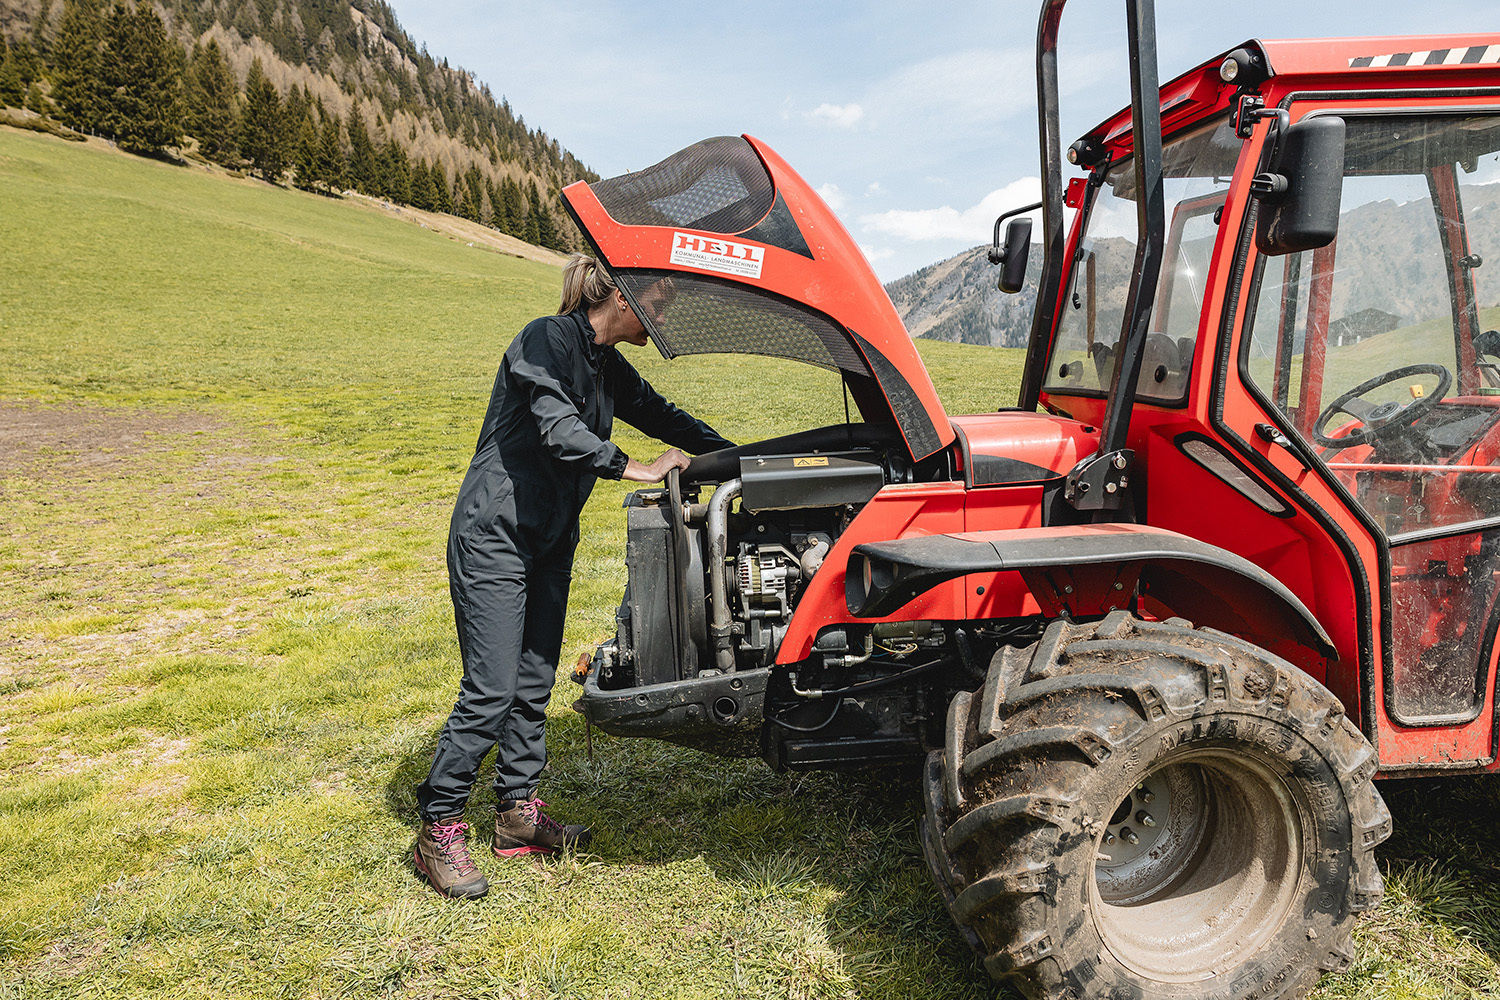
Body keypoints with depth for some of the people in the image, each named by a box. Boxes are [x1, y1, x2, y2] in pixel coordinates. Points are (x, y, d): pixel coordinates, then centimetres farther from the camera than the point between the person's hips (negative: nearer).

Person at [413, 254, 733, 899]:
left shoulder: (610, 369, 11)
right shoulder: (547, 340, -14)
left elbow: (664, 418, 18)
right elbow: (558, 429, -27)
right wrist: (637, 470, -25)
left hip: (550, 542, 8)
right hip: (494, 536, -8)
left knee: (533, 686, 12)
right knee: (491, 690, -8)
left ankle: (519, 814, 25)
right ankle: (438, 832, 6)